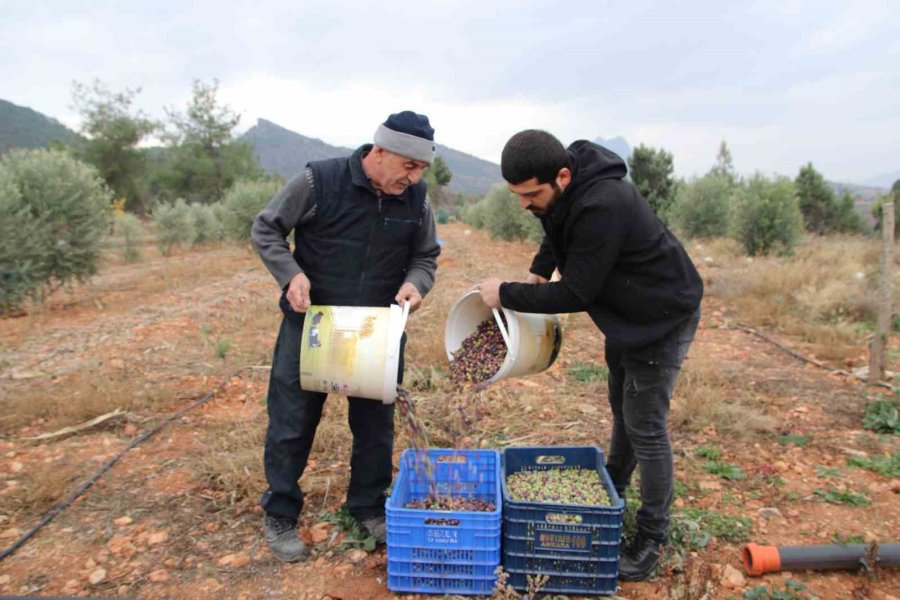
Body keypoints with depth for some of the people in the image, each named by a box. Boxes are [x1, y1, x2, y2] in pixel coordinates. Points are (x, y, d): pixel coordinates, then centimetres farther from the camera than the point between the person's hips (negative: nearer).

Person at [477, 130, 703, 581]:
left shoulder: (602, 206, -36)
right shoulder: (564, 192, -8)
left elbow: (574, 294, -30)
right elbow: (559, 231, 17)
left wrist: (506, 294, -20)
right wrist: (539, 270, 2)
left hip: (663, 316, -9)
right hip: (625, 310, 9)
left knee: (645, 425, -4)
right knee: (622, 406, 22)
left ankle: (652, 539, 12)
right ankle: (612, 493, 42)